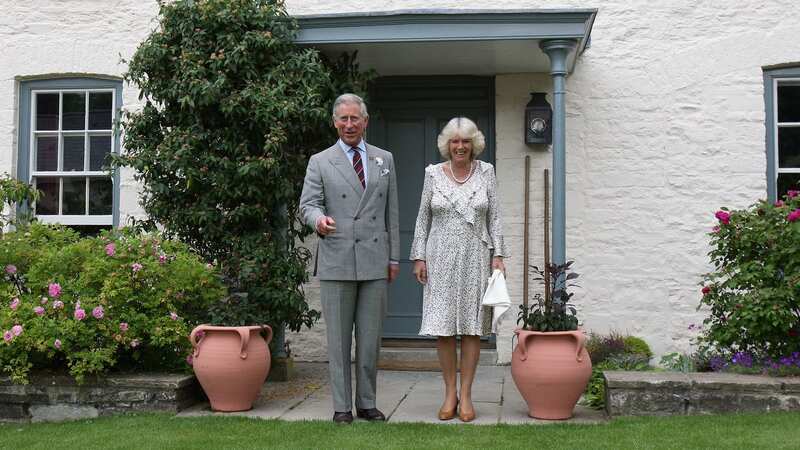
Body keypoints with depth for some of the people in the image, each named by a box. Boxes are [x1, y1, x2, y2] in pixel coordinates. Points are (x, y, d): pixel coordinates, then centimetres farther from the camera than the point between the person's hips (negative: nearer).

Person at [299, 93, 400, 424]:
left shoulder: (384, 160, 13)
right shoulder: (320, 162, 5)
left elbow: (391, 211, 13)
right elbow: (307, 204, -2)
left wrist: (394, 256, 10)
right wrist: (319, 219, -26)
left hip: (375, 261, 2)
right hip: (336, 261, -2)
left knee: (370, 338, 6)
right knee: (338, 338, 2)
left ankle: (366, 403, 16)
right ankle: (341, 406, 9)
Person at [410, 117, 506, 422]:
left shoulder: (485, 172, 5)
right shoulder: (433, 173, 4)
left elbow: (494, 217, 6)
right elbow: (423, 218, 7)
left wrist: (498, 254, -2)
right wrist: (419, 257, 1)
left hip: (475, 258, 0)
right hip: (441, 259, 0)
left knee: (472, 326, 1)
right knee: (443, 327, -1)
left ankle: (466, 394, 8)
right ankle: (449, 393, 11)